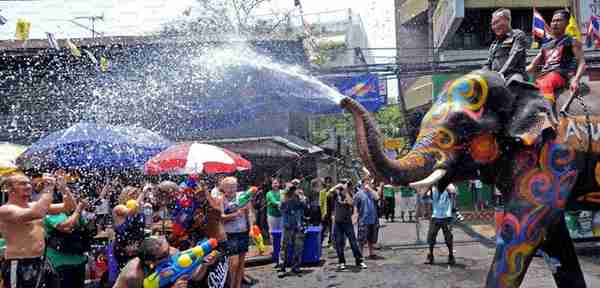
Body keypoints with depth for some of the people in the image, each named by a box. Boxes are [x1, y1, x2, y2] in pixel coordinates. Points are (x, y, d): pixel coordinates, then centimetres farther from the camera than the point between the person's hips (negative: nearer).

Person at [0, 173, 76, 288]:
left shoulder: (35, 205, 10)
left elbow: (69, 207, 8)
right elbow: (37, 213, -32)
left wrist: (63, 188, -8)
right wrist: (48, 188, -22)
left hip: (42, 262, 7)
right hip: (19, 266, -7)